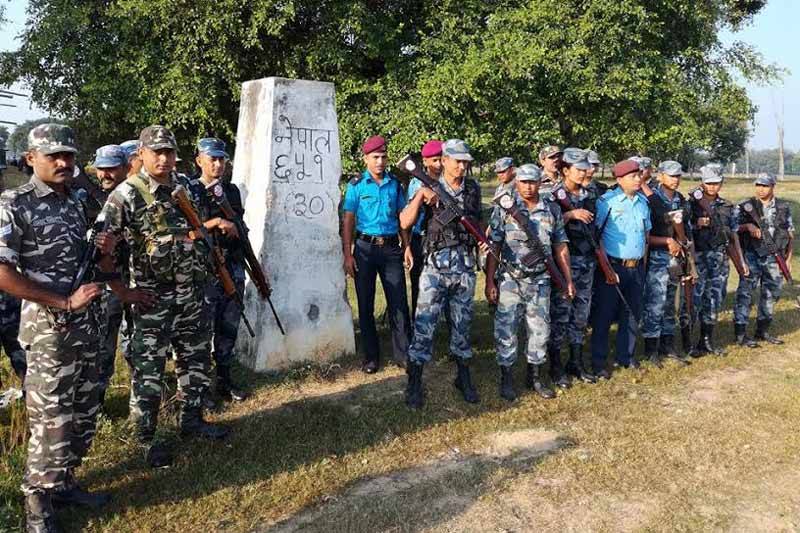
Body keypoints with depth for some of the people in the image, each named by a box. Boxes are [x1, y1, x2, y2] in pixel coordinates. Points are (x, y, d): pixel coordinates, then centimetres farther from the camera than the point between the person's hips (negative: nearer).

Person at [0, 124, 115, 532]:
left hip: (84, 322, 7)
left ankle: (63, 481, 33)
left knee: (84, 413, 15)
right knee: (52, 420, -1)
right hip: (47, 326, -7)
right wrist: (65, 303, -18)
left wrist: (104, 251, -1)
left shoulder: (74, 202, 10)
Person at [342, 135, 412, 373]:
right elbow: (348, 221, -2)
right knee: (366, 304, 5)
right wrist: (347, 255, -8)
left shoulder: (395, 183, 7)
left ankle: (403, 354, 12)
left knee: (399, 302, 2)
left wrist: (407, 247, 5)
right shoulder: (357, 185, 0)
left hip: (391, 248, 2)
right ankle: (371, 357, 16)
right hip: (365, 248, -2)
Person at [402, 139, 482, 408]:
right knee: (424, 323, -4)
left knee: (462, 323, 12)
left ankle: (463, 377, 25)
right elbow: (405, 223, -10)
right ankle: (414, 383, 5)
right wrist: (420, 194, -21)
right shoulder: (430, 189, -2)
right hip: (436, 264, -3)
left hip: (465, 265, 3)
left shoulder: (473, 188, 9)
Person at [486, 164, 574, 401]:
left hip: (540, 281, 3)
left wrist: (568, 279, 6)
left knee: (540, 329, 10)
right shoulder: (504, 207, -5)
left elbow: (560, 246, 9)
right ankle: (506, 379, 16)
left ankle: (535, 376, 26)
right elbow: (493, 246, -5)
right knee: (506, 330, 1)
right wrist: (490, 282, -9)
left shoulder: (552, 209, 4)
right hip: (510, 281, -3)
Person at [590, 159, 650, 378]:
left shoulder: (643, 201, 11)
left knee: (632, 314, 13)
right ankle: (598, 362, 8)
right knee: (604, 315, -1)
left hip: (637, 268, 6)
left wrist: (643, 262, 16)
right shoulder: (607, 201, -9)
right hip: (613, 267, -6)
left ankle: (626, 356, 26)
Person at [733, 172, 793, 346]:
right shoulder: (746, 207, -2)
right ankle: (740, 334, -1)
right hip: (752, 257, -4)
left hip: (774, 258, 4)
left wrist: (788, 259, 5)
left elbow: (789, 234, 10)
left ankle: (763, 331, 25)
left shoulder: (784, 207, 6)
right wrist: (748, 226, -20)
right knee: (745, 293, -5)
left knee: (771, 294, 12)